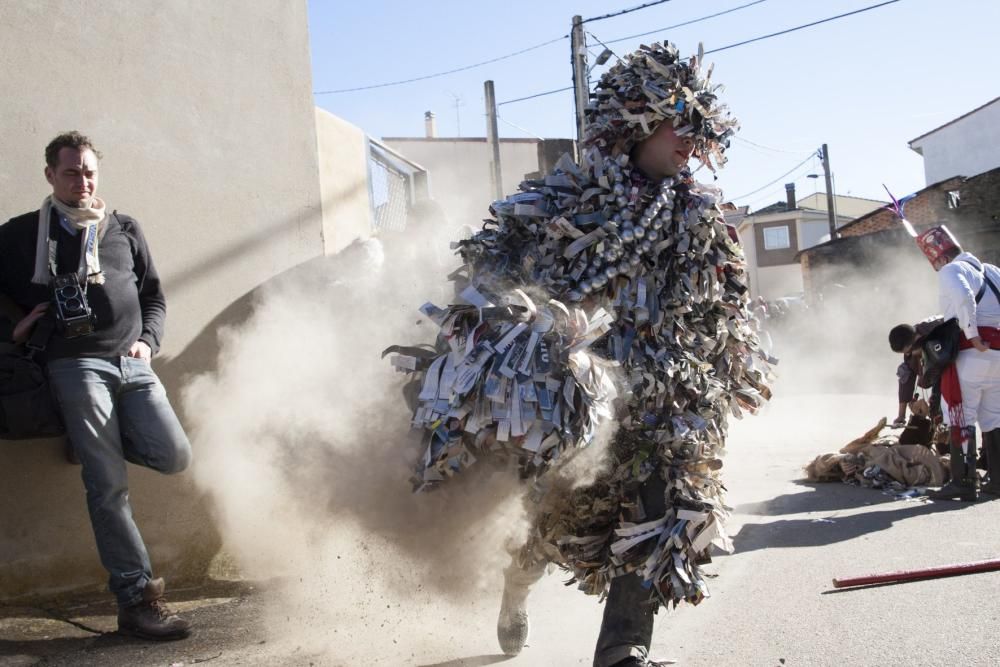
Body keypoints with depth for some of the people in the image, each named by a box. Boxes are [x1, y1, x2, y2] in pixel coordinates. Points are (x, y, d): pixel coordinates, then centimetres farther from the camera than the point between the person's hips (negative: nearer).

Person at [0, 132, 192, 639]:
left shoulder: (125, 230, 17)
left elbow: (154, 295, 20)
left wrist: (147, 341, 5)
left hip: (133, 365, 4)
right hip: (76, 365, -3)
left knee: (174, 455, -13)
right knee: (108, 485, -9)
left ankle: (95, 438, 17)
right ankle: (136, 600, -6)